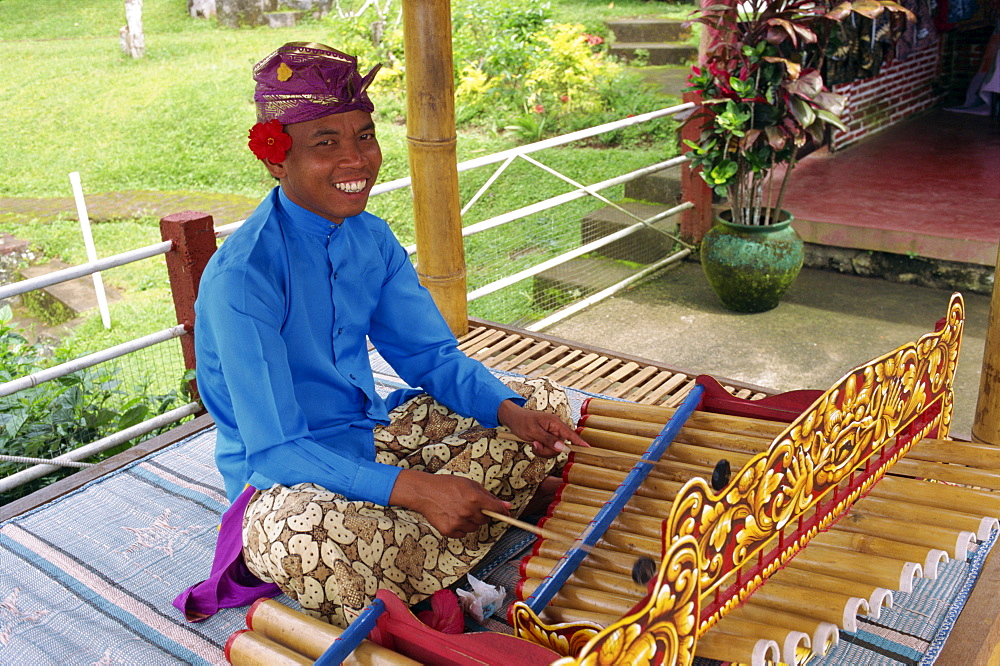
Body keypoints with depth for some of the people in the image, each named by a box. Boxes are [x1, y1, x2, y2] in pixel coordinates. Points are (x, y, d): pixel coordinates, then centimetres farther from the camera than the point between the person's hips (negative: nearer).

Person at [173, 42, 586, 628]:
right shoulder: (240, 280, -23)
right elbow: (274, 450, -27)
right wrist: (414, 488, -37)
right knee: (308, 535, -44)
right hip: (283, 479, -7)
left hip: (377, 436, 8)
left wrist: (511, 412, -17)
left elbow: (434, 356, 3)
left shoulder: (372, 238, -1)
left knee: (546, 403, 2)